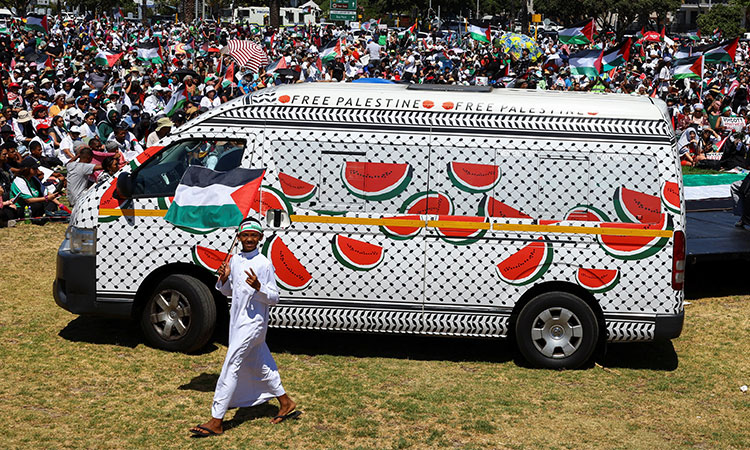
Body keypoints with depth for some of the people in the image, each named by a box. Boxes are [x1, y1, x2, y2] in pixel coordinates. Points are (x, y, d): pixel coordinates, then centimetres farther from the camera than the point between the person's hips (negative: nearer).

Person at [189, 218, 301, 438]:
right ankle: (285, 402, 34)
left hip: (253, 322, -8)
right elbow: (228, 291, 17)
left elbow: (274, 297, -10)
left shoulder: (264, 264, -12)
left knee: (231, 367, -10)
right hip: (237, 321, 8)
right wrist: (224, 279, -4)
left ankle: (216, 421, -7)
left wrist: (258, 287, -28)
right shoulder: (234, 260, 8)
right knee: (259, 365, 18)